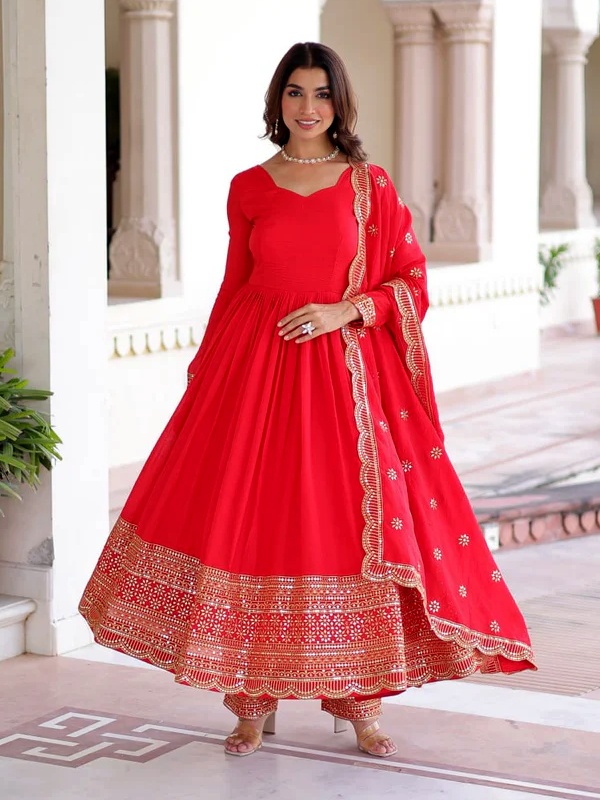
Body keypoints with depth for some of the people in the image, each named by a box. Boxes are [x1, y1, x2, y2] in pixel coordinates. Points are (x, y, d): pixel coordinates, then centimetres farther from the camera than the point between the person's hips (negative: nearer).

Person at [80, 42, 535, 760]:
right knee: (250, 521, -1)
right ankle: (251, 704, 11)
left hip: (347, 370, -1)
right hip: (255, 366, 1)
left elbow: (410, 279, 4)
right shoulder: (248, 188, 8)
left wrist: (344, 310, -12)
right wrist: (204, 374, 9)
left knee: (353, 527, -2)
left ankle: (358, 702, 11)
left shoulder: (370, 184, 4)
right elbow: (234, 286, 12)